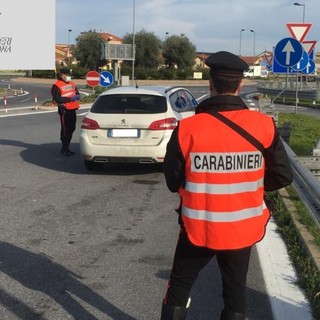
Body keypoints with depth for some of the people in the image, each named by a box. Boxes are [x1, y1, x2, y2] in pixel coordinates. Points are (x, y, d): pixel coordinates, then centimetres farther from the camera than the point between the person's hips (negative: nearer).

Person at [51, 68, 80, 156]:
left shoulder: (72, 83, 16)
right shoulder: (57, 85, -9)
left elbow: (77, 93, 23)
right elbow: (57, 99, -17)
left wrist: (77, 96, -2)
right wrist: (70, 99, -20)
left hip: (72, 109, 8)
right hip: (64, 110, -8)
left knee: (71, 129, 12)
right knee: (65, 129, -4)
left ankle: (67, 147, 25)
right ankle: (64, 148, 4)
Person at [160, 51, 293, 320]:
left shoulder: (188, 128, -15)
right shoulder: (263, 126, -12)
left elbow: (173, 181, -4)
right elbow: (283, 177, -4)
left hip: (198, 228, -1)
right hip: (243, 229, 1)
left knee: (179, 287, 19)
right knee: (235, 292, 20)